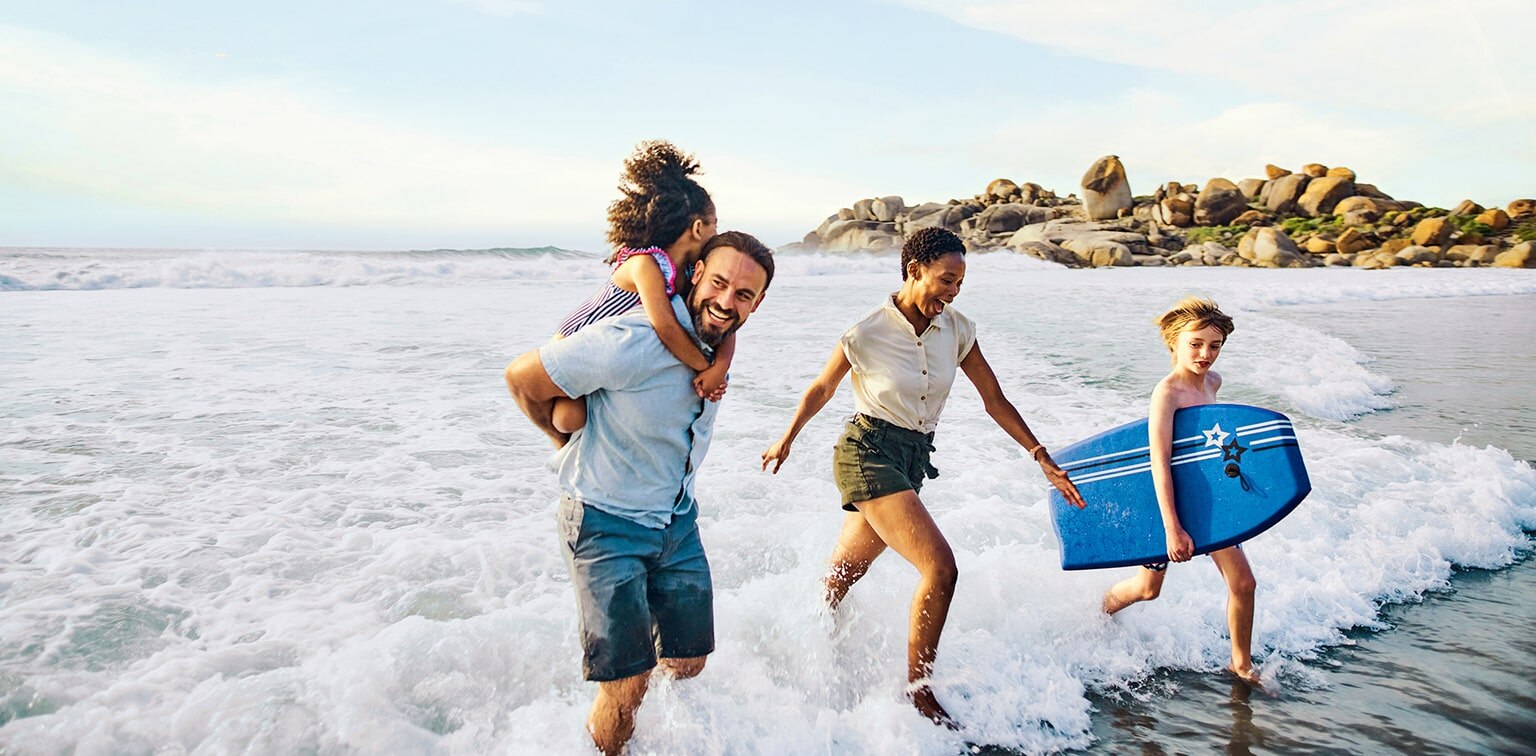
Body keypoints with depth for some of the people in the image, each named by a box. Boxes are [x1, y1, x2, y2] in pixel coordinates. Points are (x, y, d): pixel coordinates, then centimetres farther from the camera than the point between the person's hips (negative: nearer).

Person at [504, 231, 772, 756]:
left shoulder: (719, 339, -4)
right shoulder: (631, 343, -29)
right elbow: (521, 378, -17)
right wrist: (570, 445, -2)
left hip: (678, 522, 7)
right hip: (607, 523, -7)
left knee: (688, 667, 14)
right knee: (627, 688, -7)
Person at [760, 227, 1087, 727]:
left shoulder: (956, 330, 0)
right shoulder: (867, 334, -13)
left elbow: (994, 400, 6)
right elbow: (821, 390, 2)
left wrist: (1042, 458, 1)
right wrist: (786, 441, 15)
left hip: (913, 459, 6)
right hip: (868, 453, -6)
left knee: (843, 573, 16)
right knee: (940, 566, -17)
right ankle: (918, 692, -2)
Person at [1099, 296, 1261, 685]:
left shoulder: (1212, 382, 0)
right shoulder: (1167, 392, -24)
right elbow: (1159, 462, -29)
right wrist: (1173, 528, -32)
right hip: (1167, 501, -6)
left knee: (1243, 582, 5)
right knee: (1148, 588, 9)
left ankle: (1242, 664, 24)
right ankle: (1099, 614, 39)